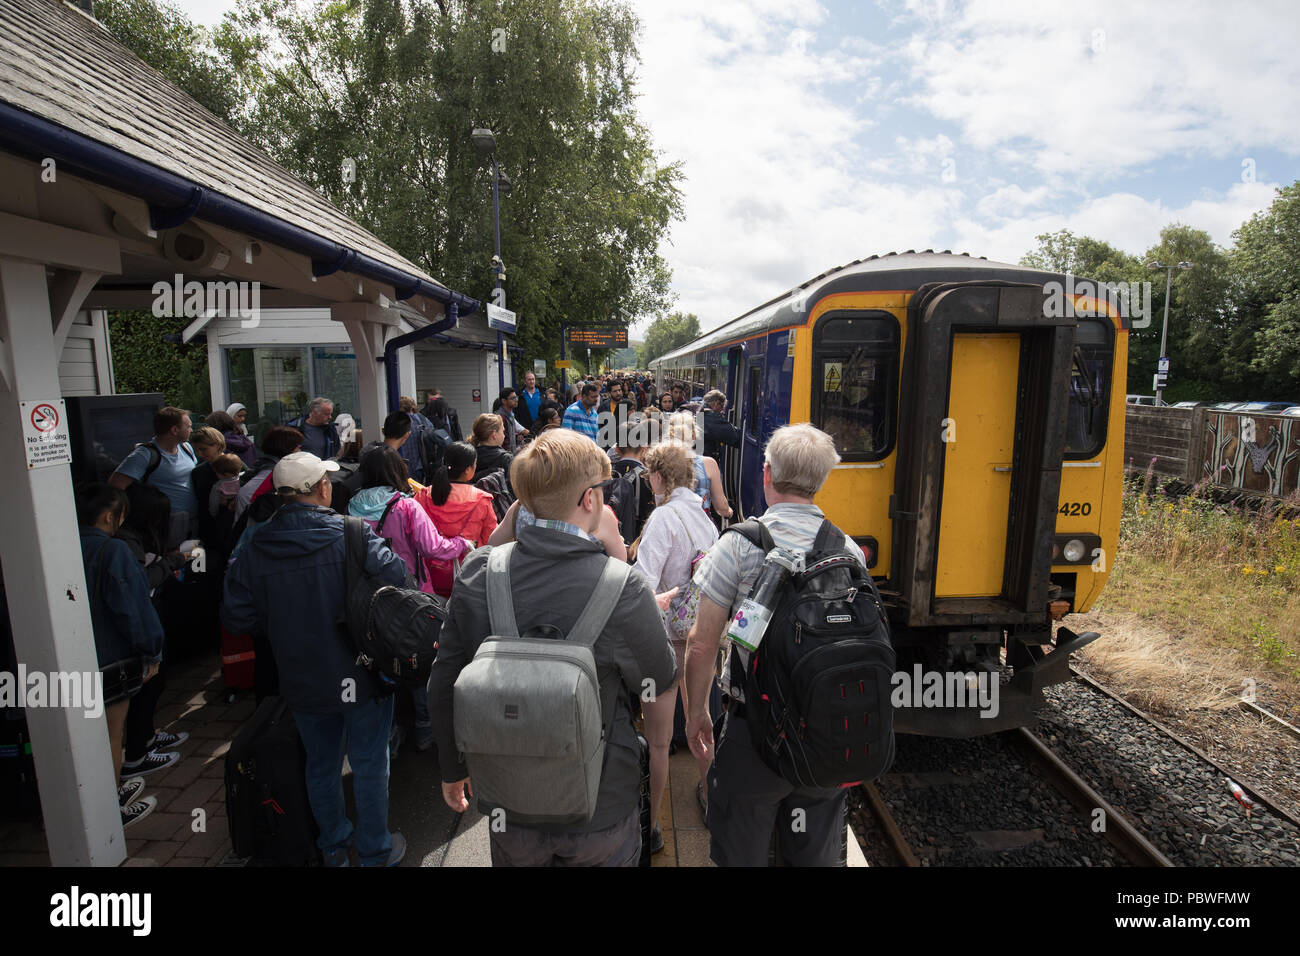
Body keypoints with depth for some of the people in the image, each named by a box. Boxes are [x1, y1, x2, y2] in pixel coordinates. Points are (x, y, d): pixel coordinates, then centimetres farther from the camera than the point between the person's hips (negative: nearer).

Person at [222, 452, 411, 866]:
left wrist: (282, 626, 13)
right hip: (361, 676, -3)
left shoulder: (254, 549, -7)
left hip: (303, 682, 4)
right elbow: (396, 576, -25)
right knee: (369, 764, 14)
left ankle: (333, 846, 43)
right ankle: (375, 851, 30)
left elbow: (237, 619, -4)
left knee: (321, 765, 23)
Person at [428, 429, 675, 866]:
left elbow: (443, 686, -4)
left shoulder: (476, 573, -15)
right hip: (600, 814, -2)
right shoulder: (624, 590, -26)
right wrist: (650, 613, 8)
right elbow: (660, 681, -10)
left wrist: (453, 769, 12)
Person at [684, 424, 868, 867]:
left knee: (741, 853, 17)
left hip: (755, 729, -4)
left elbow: (702, 643, -13)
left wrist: (695, 713, 2)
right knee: (818, 854, 23)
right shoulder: (850, 551, -3)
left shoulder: (740, 543, -15)